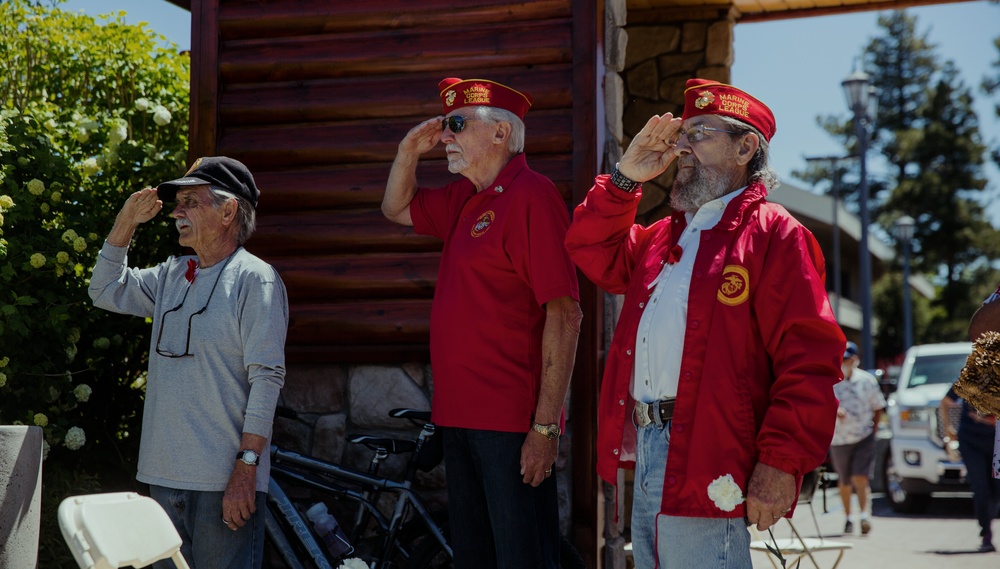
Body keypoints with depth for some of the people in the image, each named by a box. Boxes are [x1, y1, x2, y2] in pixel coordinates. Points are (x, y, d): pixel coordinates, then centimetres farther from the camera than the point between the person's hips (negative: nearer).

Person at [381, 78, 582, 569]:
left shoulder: (531, 196, -13)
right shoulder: (465, 199, 14)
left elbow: (564, 315, -19)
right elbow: (396, 209, 33)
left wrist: (546, 426, -22)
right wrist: (409, 151, 12)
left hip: (512, 423, -9)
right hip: (461, 415, 9)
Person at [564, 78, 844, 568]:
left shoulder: (773, 233, -5)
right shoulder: (664, 237, 22)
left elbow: (809, 359, -13)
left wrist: (781, 463, -20)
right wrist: (627, 176, 15)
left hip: (704, 470, -8)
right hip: (645, 454, 8)